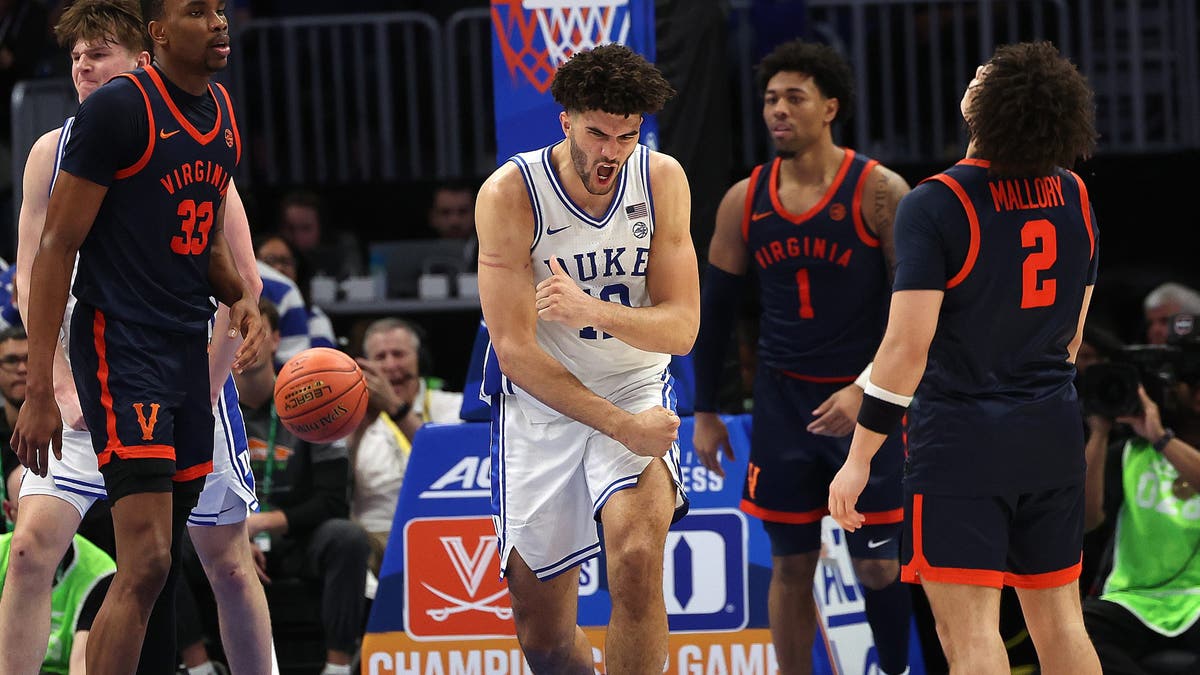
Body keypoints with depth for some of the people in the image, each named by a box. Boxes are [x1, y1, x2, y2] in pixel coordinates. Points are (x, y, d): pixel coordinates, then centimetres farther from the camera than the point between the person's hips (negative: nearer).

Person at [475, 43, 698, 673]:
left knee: (636, 557, -28)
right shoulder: (510, 194, -17)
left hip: (637, 390, 0)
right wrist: (621, 426, -26)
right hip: (540, 403, 0)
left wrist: (592, 311, -29)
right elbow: (515, 348, -18)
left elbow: (681, 326, -9)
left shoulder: (661, 179, -9)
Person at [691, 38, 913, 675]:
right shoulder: (744, 201, 3)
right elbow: (715, 310, 11)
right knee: (791, 566, 5)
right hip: (783, 401, 3)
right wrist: (704, 413, 10)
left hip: (867, 401, -3)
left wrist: (867, 391, -19)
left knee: (878, 567, -2)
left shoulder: (878, 192, -9)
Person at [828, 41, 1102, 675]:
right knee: (1058, 620, 12)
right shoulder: (1075, 198, 5)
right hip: (1053, 435, 6)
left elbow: (909, 343, -18)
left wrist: (858, 460, -12)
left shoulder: (935, 205, -15)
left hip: (961, 438, -6)